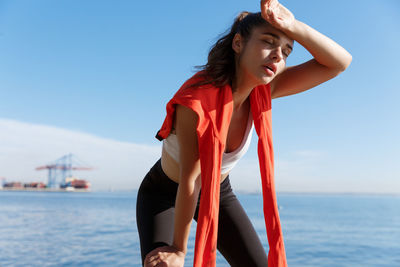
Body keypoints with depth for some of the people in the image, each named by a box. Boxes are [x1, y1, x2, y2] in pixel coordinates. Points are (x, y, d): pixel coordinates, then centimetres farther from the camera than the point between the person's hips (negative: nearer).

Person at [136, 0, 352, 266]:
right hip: (164, 193, -4)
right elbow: (189, 180, -30)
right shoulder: (196, 100, -34)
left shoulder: (262, 91, -18)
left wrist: (293, 26, -36)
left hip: (219, 193, 4)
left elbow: (340, 62, -21)